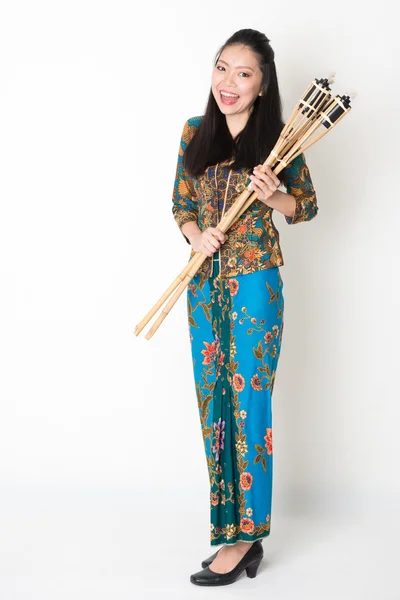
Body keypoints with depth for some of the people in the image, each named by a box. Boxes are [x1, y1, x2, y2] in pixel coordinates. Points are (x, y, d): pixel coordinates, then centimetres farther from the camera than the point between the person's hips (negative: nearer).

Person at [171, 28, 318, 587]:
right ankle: (237, 523, 22)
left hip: (255, 284, -5)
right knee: (213, 403, 9)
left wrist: (274, 196, -15)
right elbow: (181, 202, 12)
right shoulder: (195, 132, 7)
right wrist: (196, 235, -8)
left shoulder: (276, 139, -4)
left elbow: (307, 205, 6)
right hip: (205, 283, 5)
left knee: (249, 403, -3)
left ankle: (243, 536, 6)